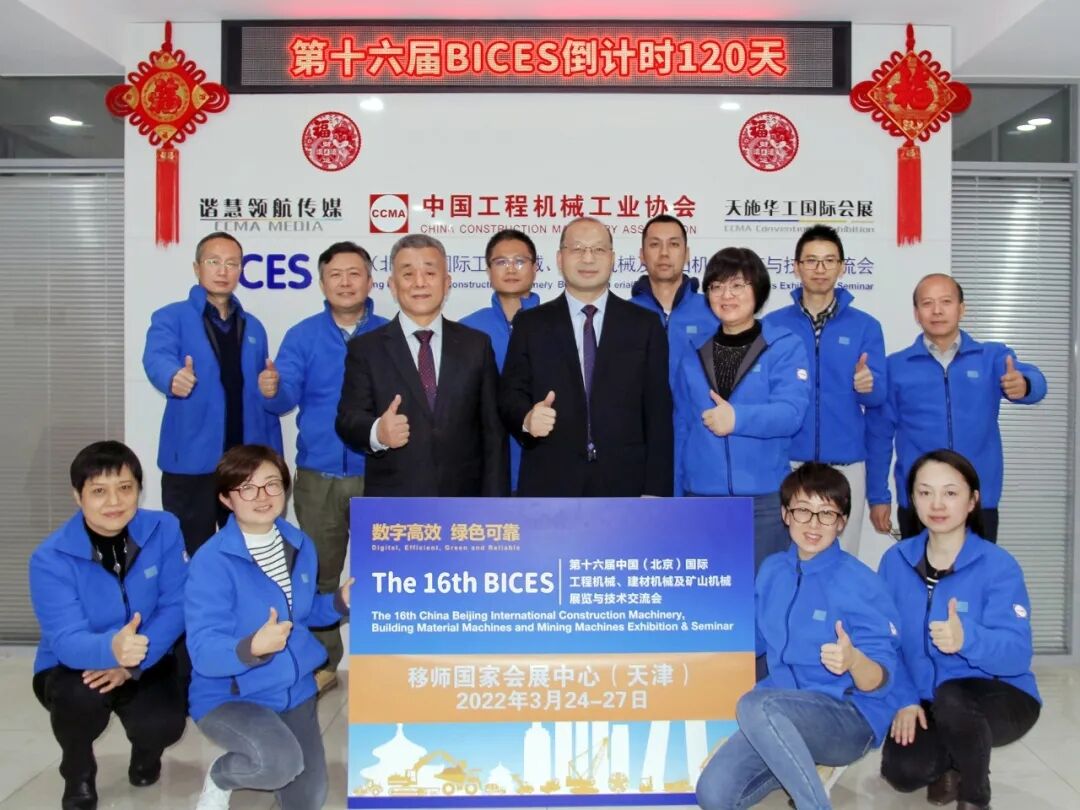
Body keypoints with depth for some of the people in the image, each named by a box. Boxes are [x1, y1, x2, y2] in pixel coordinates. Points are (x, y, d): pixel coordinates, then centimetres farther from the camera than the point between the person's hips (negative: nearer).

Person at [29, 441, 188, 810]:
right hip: (71, 667, -1)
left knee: (164, 724, -25)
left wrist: (133, 662, -29)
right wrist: (112, 649, -53)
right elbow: (66, 641, -29)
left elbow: (175, 606, -15)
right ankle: (78, 772, 3)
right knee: (82, 696, -35)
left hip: (146, 662, 1)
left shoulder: (164, 530, -16)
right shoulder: (50, 559, -21)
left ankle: (145, 752, 19)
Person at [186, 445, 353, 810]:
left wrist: (340, 602, -7)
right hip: (227, 695, -6)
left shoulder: (301, 545, -2)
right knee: (282, 762, -34)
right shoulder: (211, 561, -23)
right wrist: (252, 647, -46)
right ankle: (220, 777, 1)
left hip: (293, 687, 6)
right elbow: (203, 652, -27)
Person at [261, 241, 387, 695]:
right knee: (319, 573, 12)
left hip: (377, 474, -1)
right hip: (317, 475, 2)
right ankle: (323, 662, 27)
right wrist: (272, 389, -32)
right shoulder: (303, 336, 2)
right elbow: (286, 396, -10)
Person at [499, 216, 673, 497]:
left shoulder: (645, 325, 7)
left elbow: (658, 413, 4)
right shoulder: (530, 324, 8)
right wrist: (526, 418, -18)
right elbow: (510, 392, 6)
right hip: (549, 485, 0)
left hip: (624, 484, 0)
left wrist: (655, 490, -2)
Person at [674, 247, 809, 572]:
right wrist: (675, 495, 9)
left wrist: (738, 417, -29)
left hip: (764, 499, -3)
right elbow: (681, 429, 10)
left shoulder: (786, 346, -2)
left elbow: (791, 413, -14)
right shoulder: (694, 356, 9)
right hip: (700, 498, 4)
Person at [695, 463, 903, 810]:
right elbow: (754, 639, 18)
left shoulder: (861, 583, -12)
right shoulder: (771, 571, 7)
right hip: (783, 713, 6)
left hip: (852, 717, -5)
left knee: (755, 705, -34)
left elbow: (879, 682, -15)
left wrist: (853, 660, -37)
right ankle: (800, 763, 6)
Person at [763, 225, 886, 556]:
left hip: (846, 464, 0)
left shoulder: (865, 326, 3)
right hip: (787, 462, 0)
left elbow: (878, 395, -1)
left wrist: (867, 385, -22)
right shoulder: (772, 326, 3)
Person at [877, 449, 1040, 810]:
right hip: (926, 701, 3)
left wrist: (967, 638, -45)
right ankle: (953, 761, 16)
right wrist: (904, 699, -17)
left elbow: (1018, 654, -25)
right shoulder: (895, 561, -4)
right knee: (901, 770, -21)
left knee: (949, 698, -36)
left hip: (1002, 698, -3)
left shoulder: (999, 565, -15)